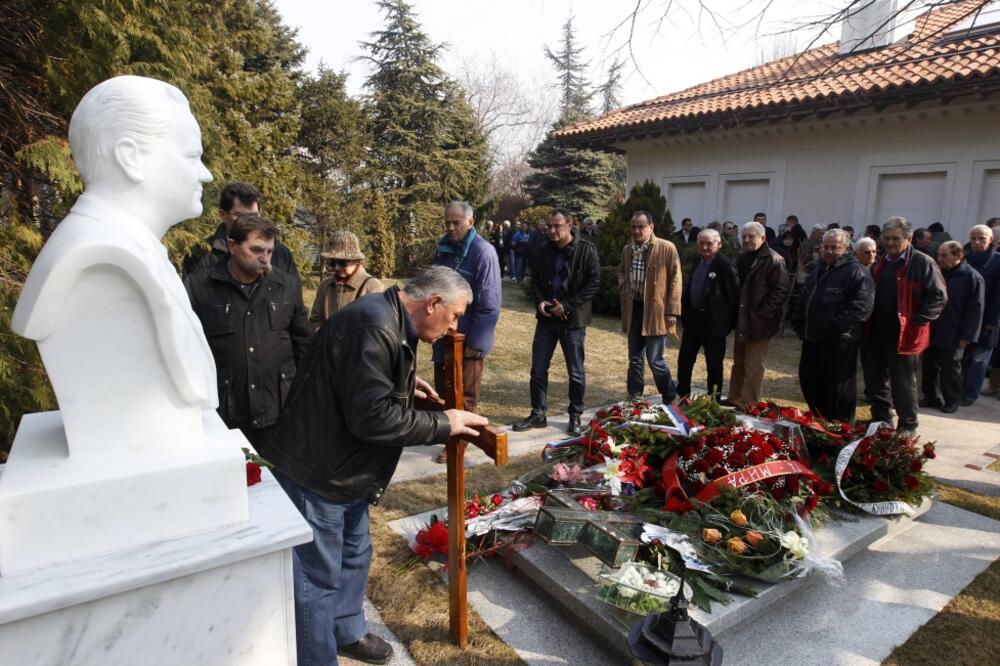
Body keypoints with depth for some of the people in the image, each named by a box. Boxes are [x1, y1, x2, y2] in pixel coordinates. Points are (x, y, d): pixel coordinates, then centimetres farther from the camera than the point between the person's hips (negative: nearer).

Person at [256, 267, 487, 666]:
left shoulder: (390, 322, 6)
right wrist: (443, 424, -21)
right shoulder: (374, 328, -28)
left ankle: (348, 633, 44)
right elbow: (372, 416, -30)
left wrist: (404, 385, 8)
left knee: (355, 556, 24)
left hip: (344, 470, 11)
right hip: (314, 475, -10)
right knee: (318, 578, 5)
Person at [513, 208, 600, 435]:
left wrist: (567, 306, -16)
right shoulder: (543, 251, 7)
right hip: (546, 318, 4)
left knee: (576, 372, 6)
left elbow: (594, 282, -10)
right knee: (538, 369, 7)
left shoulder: (586, 249, -6)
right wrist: (540, 301, -5)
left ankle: (575, 416, 22)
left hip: (573, 320, -4)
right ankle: (538, 414, 21)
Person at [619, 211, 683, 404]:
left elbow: (675, 281, -8)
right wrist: (622, 288, 7)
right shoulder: (627, 250, 9)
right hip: (633, 309, 6)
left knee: (655, 360, -3)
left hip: (655, 311, -6)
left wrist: (672, 311, -12)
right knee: (635, 359, 14)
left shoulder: (667, 248, -9)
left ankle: (670, 400, 18)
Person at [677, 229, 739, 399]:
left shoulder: (724, 265, -16)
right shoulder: (697, 262, 8)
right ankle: (682, 395, 29)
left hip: (714, 322, -7)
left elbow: (734, 294, -14)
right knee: (684, 359, 14)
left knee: (714, 364, 6)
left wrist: (729, 322, -11)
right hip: (693, 318, 7)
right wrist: (685, 313, 12)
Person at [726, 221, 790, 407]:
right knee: (738, 362, 16)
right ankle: (735, 397, 27)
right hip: (742, 321, 8)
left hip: (758, 322, -8)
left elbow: (781, 289, -18)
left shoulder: (774, 260, -12)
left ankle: (749, 403, 9)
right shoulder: (744, 258, 13)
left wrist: (763, 313, -19)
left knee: (754, 365, 0)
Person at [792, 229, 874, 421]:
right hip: (812, 339, 9)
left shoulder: (857, 272, -9)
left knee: (838, 390, 2)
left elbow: (861, 308, -21)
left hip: (838, 343, -8)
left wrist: (834, 326, -26)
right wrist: (798, 321, 11)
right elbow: (804, 300, 26)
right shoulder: (818, 270, 18)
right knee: (809, 383, 17)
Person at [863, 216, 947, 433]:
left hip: (904, 335, -7)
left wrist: (917, 321, -16)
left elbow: (938, 296, -12)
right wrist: (867, 323, 10)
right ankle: (881, 420, 30)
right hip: (876, 334, 7)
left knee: (903, 384, 3)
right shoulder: (880, 265, 14)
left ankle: (907, 427, 17)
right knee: (875, 380, 14)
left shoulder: (922, 263, -8)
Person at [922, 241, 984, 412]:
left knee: (950, 369, 6)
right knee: (929, 367, 11)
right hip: (930, 332, 5)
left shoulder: (972, 277, -10)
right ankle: (931, 397, 24)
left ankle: (951, 401, 20)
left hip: (952, 336, -5)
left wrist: (967, 335, -13)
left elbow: (975, 309, -10)